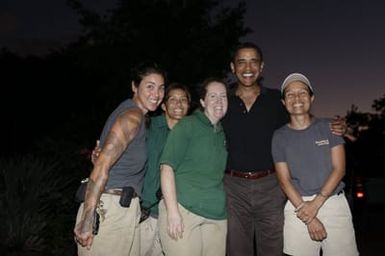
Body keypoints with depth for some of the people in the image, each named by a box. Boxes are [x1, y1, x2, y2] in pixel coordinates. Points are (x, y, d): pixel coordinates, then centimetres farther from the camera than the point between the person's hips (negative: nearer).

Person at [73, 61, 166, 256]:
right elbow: (102, 165, -22)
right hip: (108, 209, -9)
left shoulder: (137, 115, 15)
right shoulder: (133, 116, -14)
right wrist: (87, 219, -25)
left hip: (126, 208, 9)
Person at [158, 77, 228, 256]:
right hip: (183, 209, -5)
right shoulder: (187, 125, -2)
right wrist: (172, 211, -17)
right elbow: (167, 167, -10)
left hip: (217, 215, 6)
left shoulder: (223, 133, 16)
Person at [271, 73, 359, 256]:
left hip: (334, 203, 1)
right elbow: (284, 181, 0)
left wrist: (316, 204, -10)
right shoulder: (279, 136, 5)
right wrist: (308, 219, -9)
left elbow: (339, 169, 0)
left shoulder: (329, 127, 6)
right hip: (298, 205, 0)